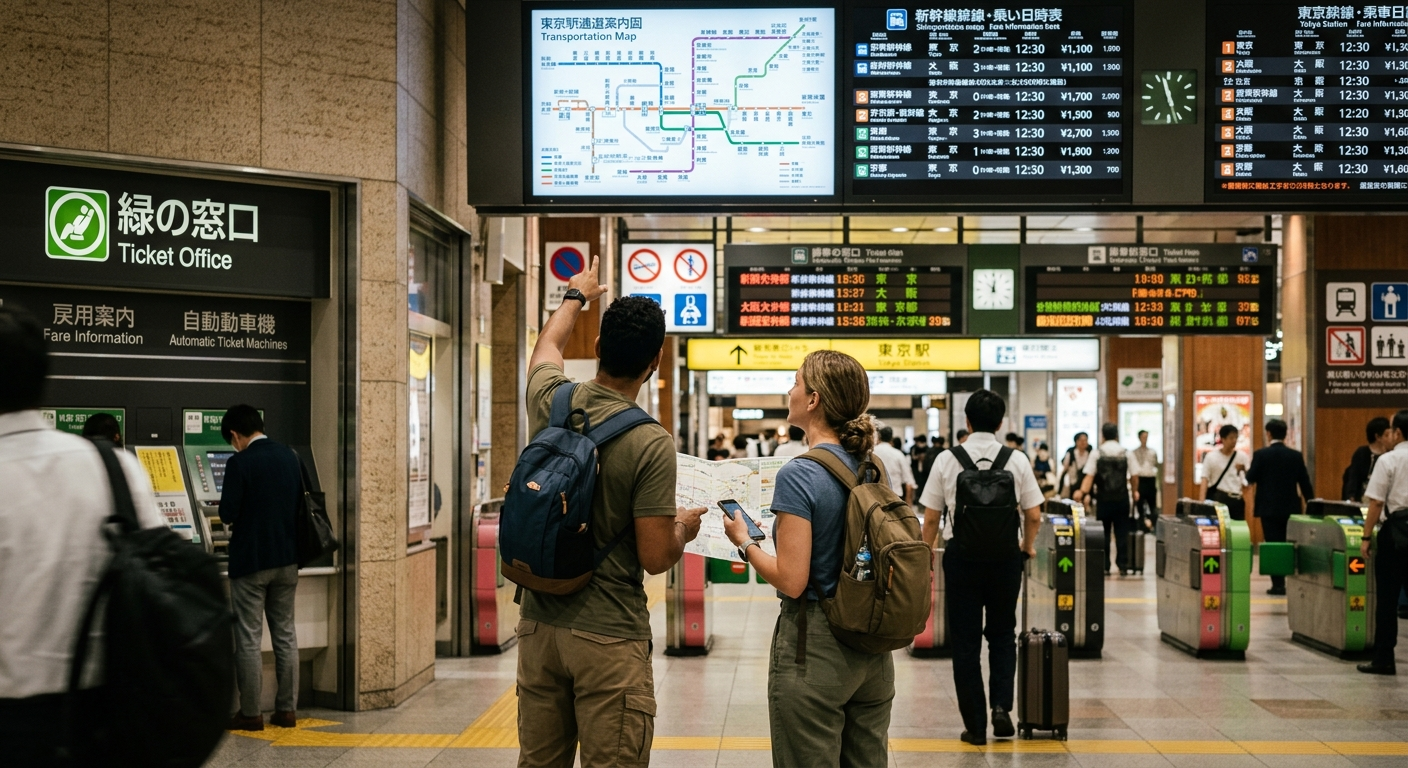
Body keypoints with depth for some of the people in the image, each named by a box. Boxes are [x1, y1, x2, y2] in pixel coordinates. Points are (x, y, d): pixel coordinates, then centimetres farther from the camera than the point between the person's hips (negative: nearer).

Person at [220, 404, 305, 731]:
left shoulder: (239, 463, -15)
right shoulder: (290, 456, 4)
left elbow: (228, 513, -16)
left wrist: (235, 517, 6)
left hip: (251, 560, -6)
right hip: (287, 558, 6)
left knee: (248, 639, 2)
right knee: (285, 633, 12)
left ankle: (250, 713, 5)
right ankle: (287, 709, 15)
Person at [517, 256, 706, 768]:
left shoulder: (550, 402, -2)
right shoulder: (651, 444, -16)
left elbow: (547, 345, 23)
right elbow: (655, 559, -13)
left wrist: (576, 297, 43)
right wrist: (683, 529, 10)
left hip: (539, 625, 6)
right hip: (608, 636, -6)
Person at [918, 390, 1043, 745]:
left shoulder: (947, 461, -5)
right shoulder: (1017, 460, -3)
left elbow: (931, 518, -3)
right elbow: (1033, 516, -1)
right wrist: (1028, 546, 19)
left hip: (961, 554, -1)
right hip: (1005, 554, 1)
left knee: (966, 640, 7)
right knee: (1002, 634, 18)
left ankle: (975, 726, 10)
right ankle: (1001, 705, 0)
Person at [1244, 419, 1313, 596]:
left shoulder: (1261, 455, -8)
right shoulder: (1296, 456, 1)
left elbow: (1250, 479, -3)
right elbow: (1305, 482, 3)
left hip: (1269, 508, -3)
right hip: (1290, 508, 3)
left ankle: (1278, 584, -3)